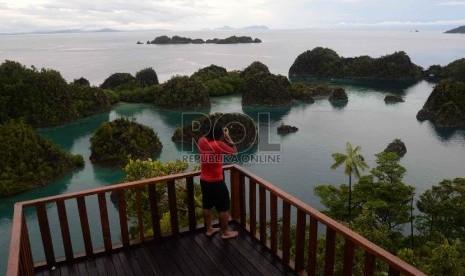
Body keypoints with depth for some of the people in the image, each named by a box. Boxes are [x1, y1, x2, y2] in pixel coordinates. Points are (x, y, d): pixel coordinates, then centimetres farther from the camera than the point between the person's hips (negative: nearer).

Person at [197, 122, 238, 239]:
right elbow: (234, 151, -7)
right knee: (224, 207, 9)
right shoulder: (219, 144, -23)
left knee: (207, 206, 19)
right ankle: (225, 232, 21)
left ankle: (209, 229, 33)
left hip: (204, 181, 7)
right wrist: (228, 137, -2)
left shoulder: (201, 141, -5)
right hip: (217, 182, -7)